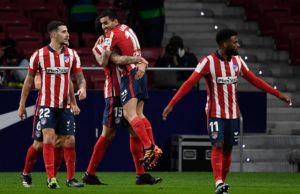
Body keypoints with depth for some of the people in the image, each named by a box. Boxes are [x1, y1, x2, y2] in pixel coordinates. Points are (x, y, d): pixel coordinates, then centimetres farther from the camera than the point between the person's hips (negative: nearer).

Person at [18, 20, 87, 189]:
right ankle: (51, 178, -20)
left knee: (70, 141, 1)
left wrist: (82, 88, -19)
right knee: (49, 137, -19)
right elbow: (29, 80, 5)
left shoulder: (72, 54, 5)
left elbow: (80, 77, 5)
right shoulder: (39, 55, -3)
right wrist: (22, 104, 5)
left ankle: (71, 178, 17)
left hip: (65, 105, 3)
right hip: (46, 104, -3)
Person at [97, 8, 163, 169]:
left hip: (130, 75, -9)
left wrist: (97, 53, 11)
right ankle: (153, 147, 4)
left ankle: (148, 147, -25)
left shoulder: (112, 34, -7)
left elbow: (103, 62, -9)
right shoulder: (128, 29, 19)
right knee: (139, 114, 10)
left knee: (129, 113, -15)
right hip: (139, 73, 9)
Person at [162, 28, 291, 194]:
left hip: (233, 113, 5)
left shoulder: (237, 61, 5)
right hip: (215, 113, -5)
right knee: (218, 145, -17)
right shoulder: (209, 62, -13)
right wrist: (171, 104, -24)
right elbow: (189, 83, -17)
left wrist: (278, 94, 11)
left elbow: (254, 80, 12)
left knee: (228, 149, 5)